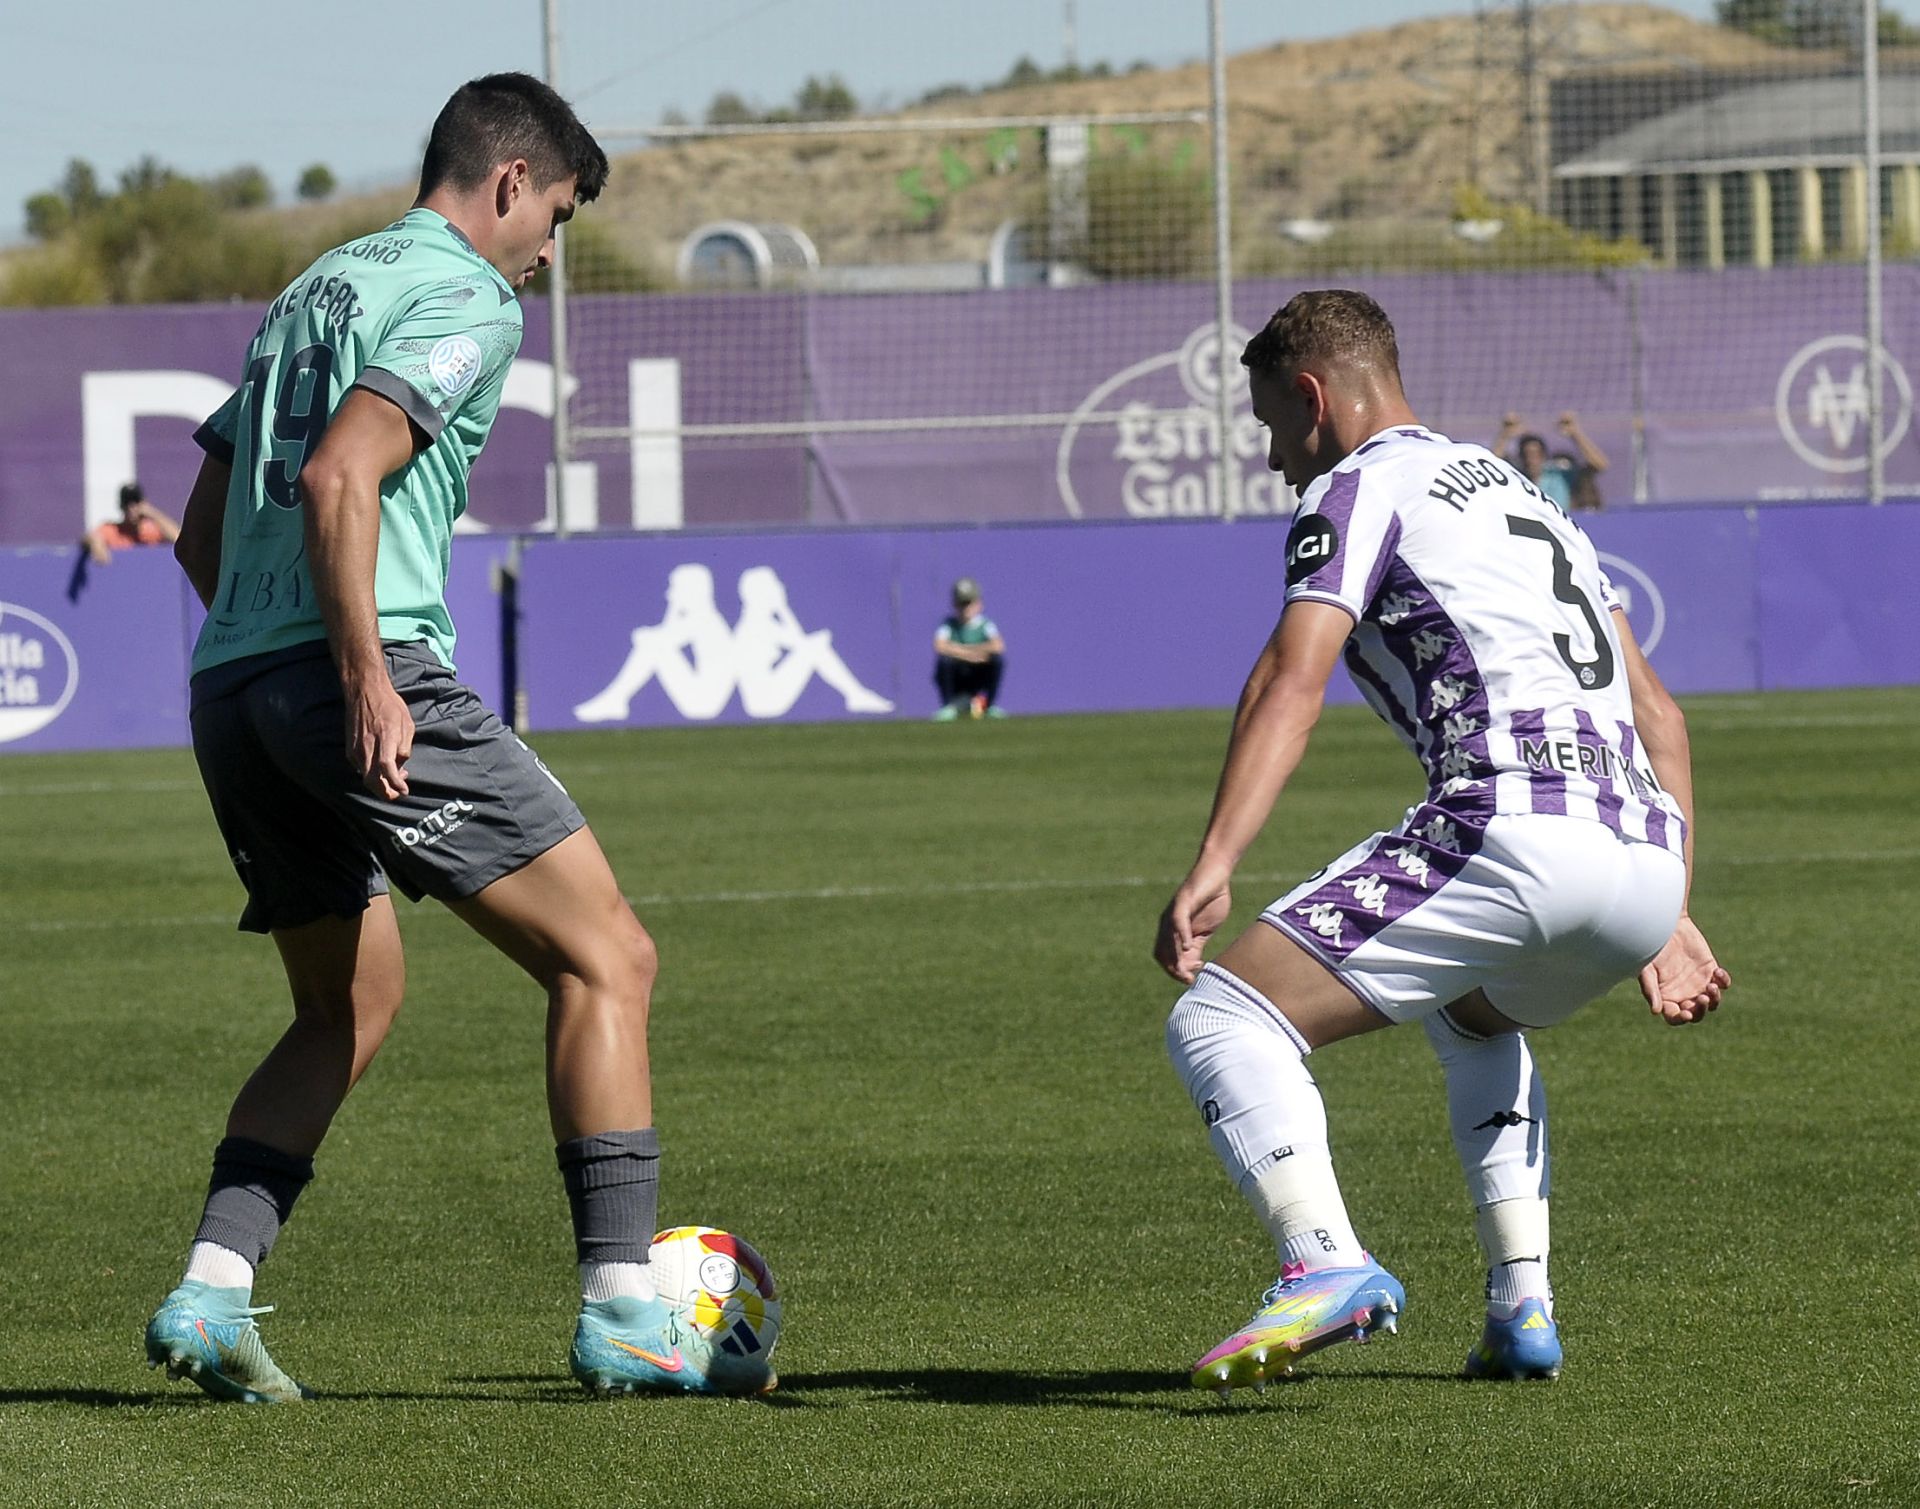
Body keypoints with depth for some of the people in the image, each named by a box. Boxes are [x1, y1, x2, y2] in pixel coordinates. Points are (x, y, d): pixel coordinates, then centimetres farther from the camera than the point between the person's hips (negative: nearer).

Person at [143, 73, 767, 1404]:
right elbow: (340, 477, -18)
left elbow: (201, 535, 25)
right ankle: (622, 1312, -9)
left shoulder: (313, 292, 25)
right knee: (607, 958, -3)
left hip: (228, 688, 9)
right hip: (360, 672, -9)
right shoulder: (469, 300, -2)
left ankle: (208, 1295, 8)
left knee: (353, 1007, 22)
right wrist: (366, 675, -19)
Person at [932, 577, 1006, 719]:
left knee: (998, 658, -25)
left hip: (977, 679, 1)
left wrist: (961, 649, -23)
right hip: (955, 680, -1)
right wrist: (971, 654, -28)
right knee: (944, 660, -31)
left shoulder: (984, 624, -5)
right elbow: (940, 646, -25)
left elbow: (998, 645, -25)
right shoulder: (949, 624, -5)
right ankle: (949, 706, -17)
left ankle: (991, 706, -12)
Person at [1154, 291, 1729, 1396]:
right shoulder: (1523, 493, 32)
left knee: (1219, 1021, -6)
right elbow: (1658, 714, 30)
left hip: (1509, 832, -8)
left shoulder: (1360, 485, 7)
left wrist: (1211, 870, -20)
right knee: (1475, 1019, 38)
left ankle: (1328, 1264, -29)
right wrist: (1672, 920, 29)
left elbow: (1293, 681, -10)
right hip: (1642, 865, 8)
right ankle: (1523, 1307, 23)